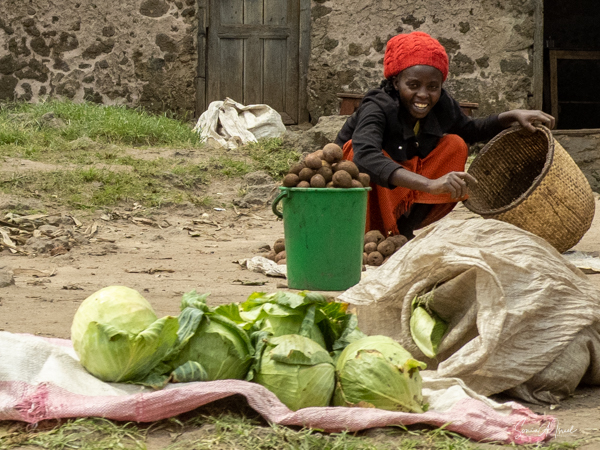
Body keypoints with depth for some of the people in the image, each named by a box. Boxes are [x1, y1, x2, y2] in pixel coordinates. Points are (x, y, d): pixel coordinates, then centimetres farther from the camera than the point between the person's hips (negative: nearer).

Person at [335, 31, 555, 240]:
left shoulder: (442, 104, -8)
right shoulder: (377, 108, -27)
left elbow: (471, 130, 14)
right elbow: (364, 157, -47)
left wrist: (513, 116, -6)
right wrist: (430, 184, -57)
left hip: (398, 200, 6)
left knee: (455, 146, -6)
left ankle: (403, 229, -2)